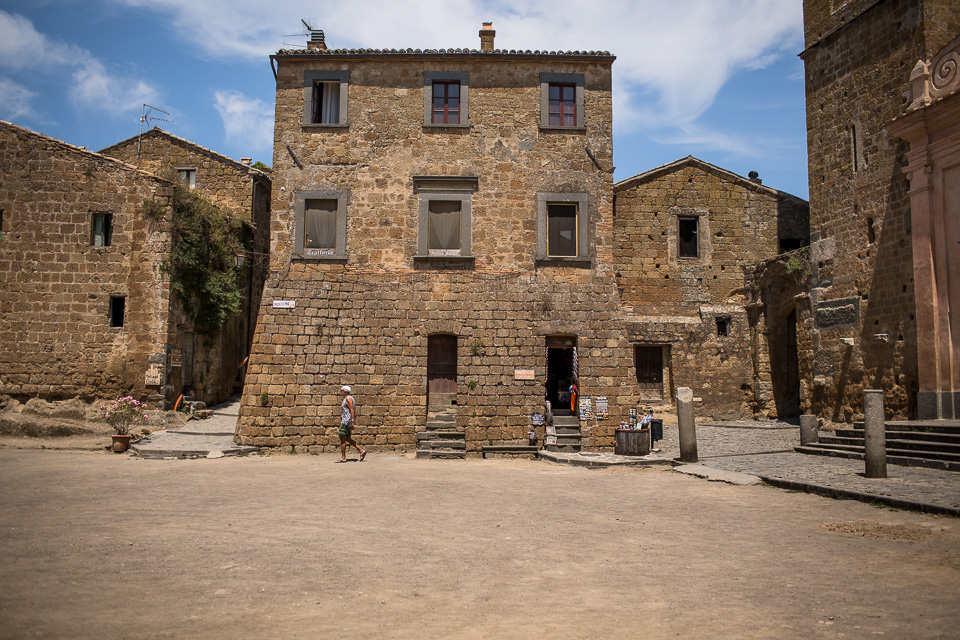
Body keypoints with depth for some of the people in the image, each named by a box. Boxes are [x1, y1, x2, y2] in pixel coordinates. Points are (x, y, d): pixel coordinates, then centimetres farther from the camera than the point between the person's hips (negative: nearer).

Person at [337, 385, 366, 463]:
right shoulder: (346, 399, 20)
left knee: (342, 439, -6)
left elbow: (352, 410, -18)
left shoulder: (348, 398, -11)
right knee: (347, 438, 11)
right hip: (345, 421, 10)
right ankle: (361, 451, 10)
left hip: (347, 421, -10)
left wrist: (352, 422, -23)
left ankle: (343, 457, -2)